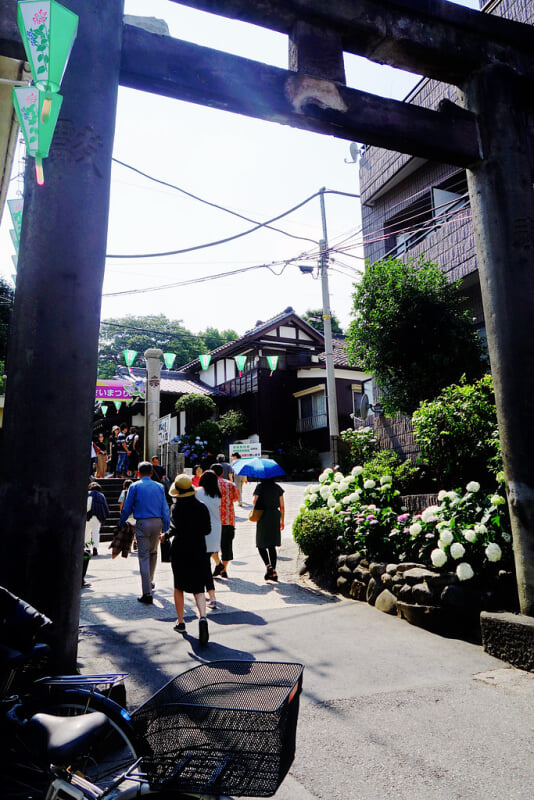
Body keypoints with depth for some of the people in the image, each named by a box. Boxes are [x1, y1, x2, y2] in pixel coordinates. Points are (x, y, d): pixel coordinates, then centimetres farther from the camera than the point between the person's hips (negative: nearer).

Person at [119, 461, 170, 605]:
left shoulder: (134, 487, 0)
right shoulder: (159, 487, 8)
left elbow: (127, 508, 1)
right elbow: (165, 509, 6)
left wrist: (121, 524, 14)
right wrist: (165, 529, 10)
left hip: (142, 523, -3)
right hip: (157, 522, 3)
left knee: (144, 556, -1)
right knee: (153, 552, 22)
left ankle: (147, 593, -3)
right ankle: (149, 581, 36)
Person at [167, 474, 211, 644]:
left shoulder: (176, 508, -10)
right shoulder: (202, 507, -2)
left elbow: (177, 529, -22)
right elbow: (207, 530, 1)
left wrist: (166, 534, -4)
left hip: (180, 551, -1)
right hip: (198, 551, 2)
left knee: (179, 587, 17)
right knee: (198, 588, 6)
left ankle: (180, 622, 26)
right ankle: (202, 616, -19)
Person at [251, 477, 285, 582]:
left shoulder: (260, 486, -5)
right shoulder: (277, 488, 6)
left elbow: (254, 502, -9)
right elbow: (282, 507, 6)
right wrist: (282, 521, 14)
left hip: (263, 517, -4)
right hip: (275, 517, 4)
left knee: (261, 545, 6)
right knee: (272, 546, 11)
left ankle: (268, 566, -15)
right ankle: (273, 573, 10)